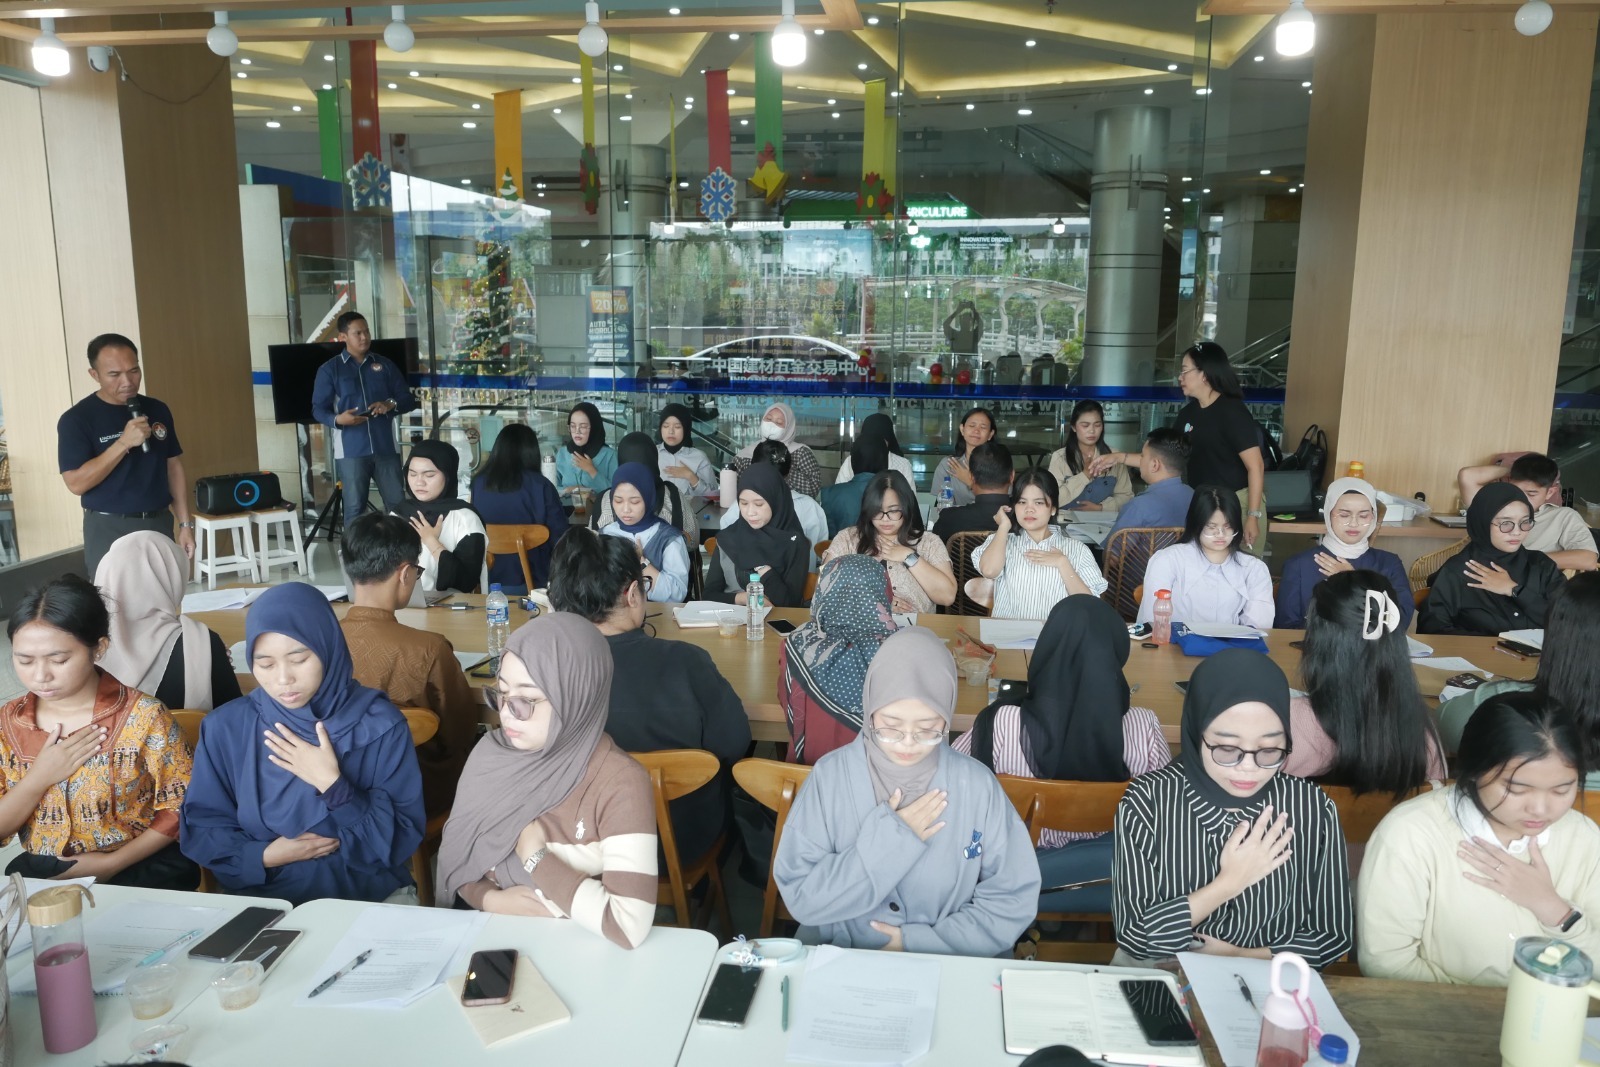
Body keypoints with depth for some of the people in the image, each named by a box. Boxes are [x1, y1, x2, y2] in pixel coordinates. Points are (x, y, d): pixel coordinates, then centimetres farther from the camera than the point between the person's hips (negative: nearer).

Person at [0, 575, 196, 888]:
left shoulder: (143, 716, -11)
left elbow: (181, 807, -7)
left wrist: (112, 863, -14)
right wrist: (39, 777, -13)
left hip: (138, 867, -3)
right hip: (41, 871, 4)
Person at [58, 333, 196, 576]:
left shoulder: (158, 410, 6)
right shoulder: (76, 419, -8)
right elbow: (76, 483, -14)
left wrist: (185, 524, 5)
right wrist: (123, 443, -22)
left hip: (160, 524, 4)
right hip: (109, 530, -4)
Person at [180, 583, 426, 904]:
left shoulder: (381, 723, -7)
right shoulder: (225, 727, 0)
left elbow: (403, 839, -8)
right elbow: (200, 829, 5)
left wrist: (332, 785, -16)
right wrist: (263, 856, -11)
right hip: (260, 898, 3)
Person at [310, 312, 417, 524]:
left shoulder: (385, 365, 13)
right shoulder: (329, 369, 4)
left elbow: (409, 399, 12)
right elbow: (318, 408, 2)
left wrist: (391, 404, -10)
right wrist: (337, 419, -20)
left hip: (386, 448, 2)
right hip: (351, 451, -2)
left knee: (398, 504, 5)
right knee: (354, 508, 2)